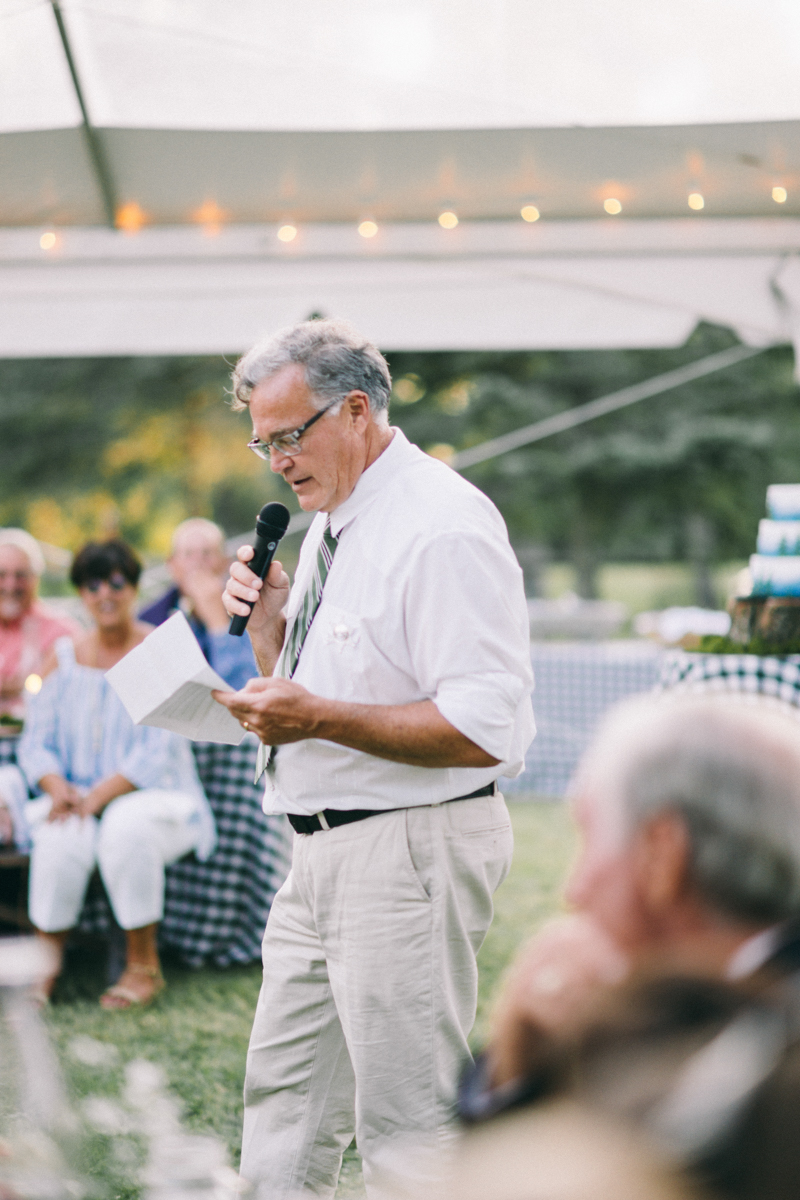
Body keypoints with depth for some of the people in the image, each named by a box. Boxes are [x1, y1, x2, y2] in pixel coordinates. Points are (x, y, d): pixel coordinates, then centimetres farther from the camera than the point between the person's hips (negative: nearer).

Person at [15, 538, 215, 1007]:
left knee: (125, 825, -37)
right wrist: (57, 786, -15)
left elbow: (161, 750, -13)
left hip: (157, 798, -3)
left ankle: (144, 965, -21)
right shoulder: (65, 657, 10)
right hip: (79, 799, 3)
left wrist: (98, 796, -23)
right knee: (59, 838, -32)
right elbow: (36, 740, 7)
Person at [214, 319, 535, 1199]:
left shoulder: (443, 526, -16)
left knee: (409, 1125, -3)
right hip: (324, 855, 10)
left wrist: (320, 718, -24)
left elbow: (487, 727, -23)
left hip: (411, 852, -10)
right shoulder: (330, 523, 14)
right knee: (285, 1101, 15)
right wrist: (268, 623, 3)